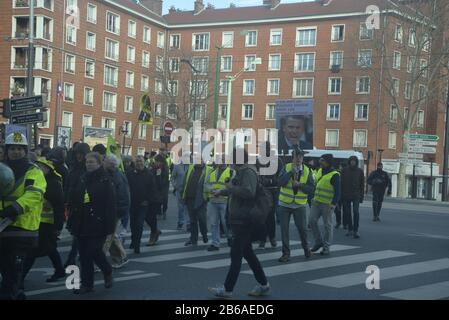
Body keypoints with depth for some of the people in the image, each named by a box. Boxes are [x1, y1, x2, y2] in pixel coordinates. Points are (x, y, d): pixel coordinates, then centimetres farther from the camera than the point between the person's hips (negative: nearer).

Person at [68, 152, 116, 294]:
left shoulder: (105, 181, -6)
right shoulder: (83, 180, 12)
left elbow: (111, 205, -11)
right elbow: (75, 201, 16)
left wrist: (109, 225, -17)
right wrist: (74, 222, 11)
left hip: (98, 224, -6)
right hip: (82, 224, 6)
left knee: (94, 251, -9)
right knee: (84, 254, 6)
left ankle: (107, 272, 19)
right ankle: (87, 283, 15)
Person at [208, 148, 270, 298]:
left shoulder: (249, 172, -16)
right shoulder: (241, 172, 15)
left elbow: (248, 192, -32)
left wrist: (231, 187, -22)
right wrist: (222, 191, 36)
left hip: (243, 220, -10)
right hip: (239, 219, 10)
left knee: (236, 255, -4)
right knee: (248, 253, 15)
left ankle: (227, 289, 1)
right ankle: (263, 285, 22)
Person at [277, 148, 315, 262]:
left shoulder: (307, 171, -3)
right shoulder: (286, 167, -5)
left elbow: (312, 188, -9)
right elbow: (281, 182, -19)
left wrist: (299, 185, -21)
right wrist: (291, 172, -25)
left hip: (300, 205, 0)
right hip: (284, 204, 0)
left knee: (302, 228, 4)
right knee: (284, 229, 1)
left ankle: (306, 248, 30)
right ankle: (286, 253, 11)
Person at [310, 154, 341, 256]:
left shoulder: (334, 175, -11)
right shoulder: (320, 171, 12)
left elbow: (337, 191, -13)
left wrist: (333, 204, -20)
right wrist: (313, 198, 18)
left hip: (327, 204, -7)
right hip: (316, 202, 7)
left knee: (327, 225, 2)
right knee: (312, 221, -1)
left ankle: (326, 247, 11)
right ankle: (319, 241, 16)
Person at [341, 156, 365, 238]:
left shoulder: (360, 171, 3)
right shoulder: (344, 170, 2)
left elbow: (362, 184, 6)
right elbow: (341, 183, 3)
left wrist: (361, 196, 2)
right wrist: (341, 195, -1)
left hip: (356, 195, -1)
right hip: (346, 195, 2)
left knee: (356, 212, -12)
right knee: (347, 213, 8)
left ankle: (356, 231, -11)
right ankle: (350, 229, 19)